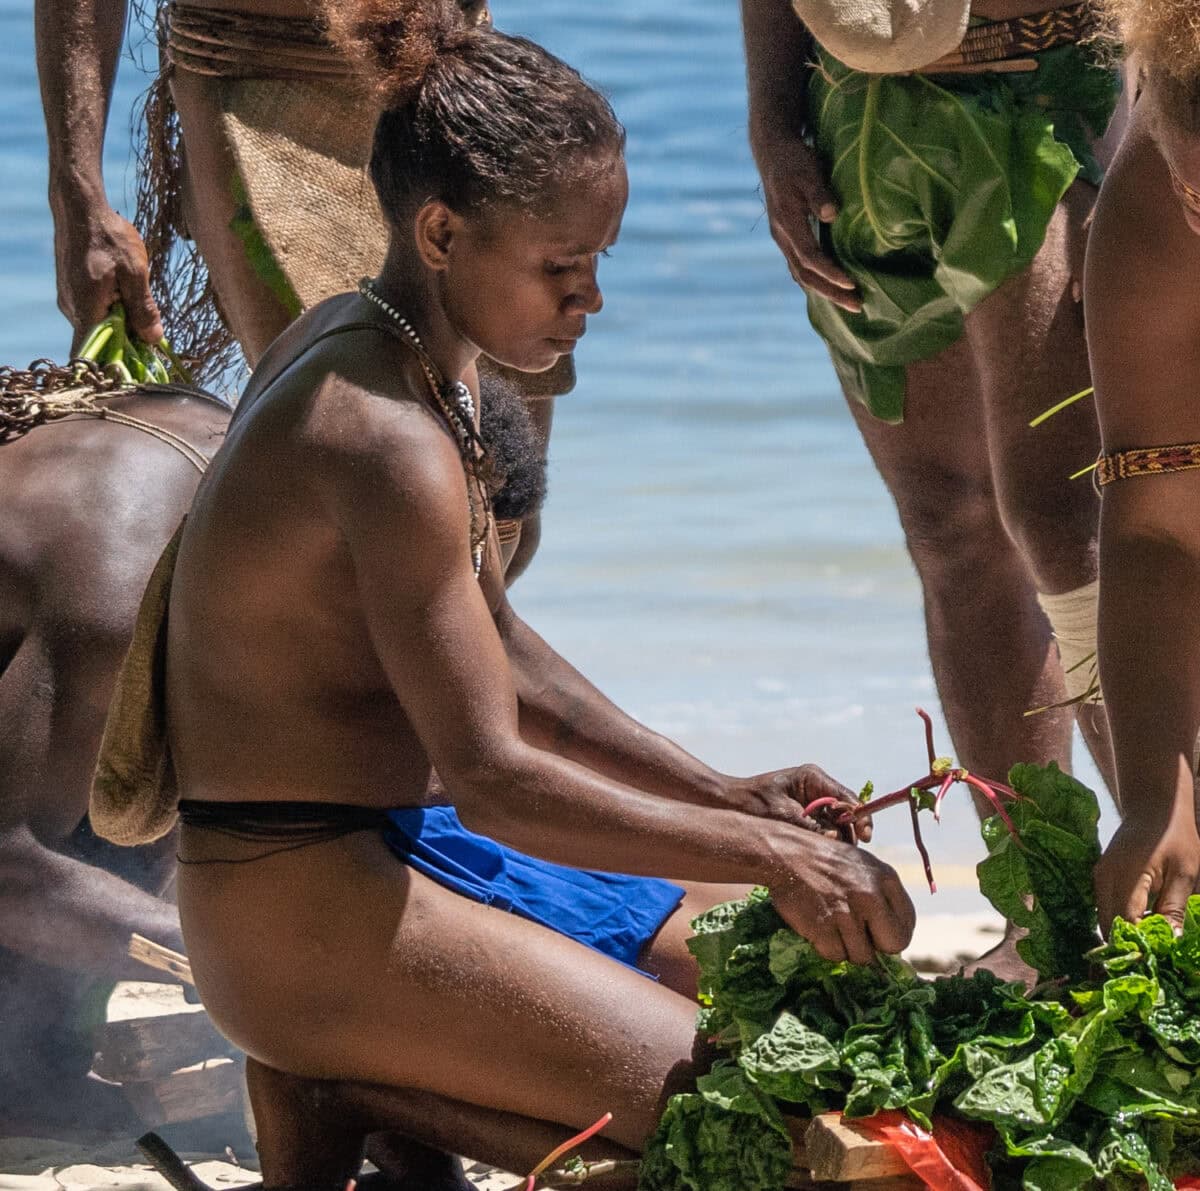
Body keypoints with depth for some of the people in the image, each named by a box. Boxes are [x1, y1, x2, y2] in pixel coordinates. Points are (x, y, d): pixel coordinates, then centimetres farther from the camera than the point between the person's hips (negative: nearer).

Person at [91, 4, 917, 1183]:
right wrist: (763, 852, -23)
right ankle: (343, 1094, -6)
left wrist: (723, 796, 7)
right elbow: (492, 777, -26)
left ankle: (352, 1079, 7)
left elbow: (497, 653, 15)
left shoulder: (359, 340, 7)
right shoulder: (387, 439, -24)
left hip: (387, 844, 10)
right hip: (306, 908, -10)